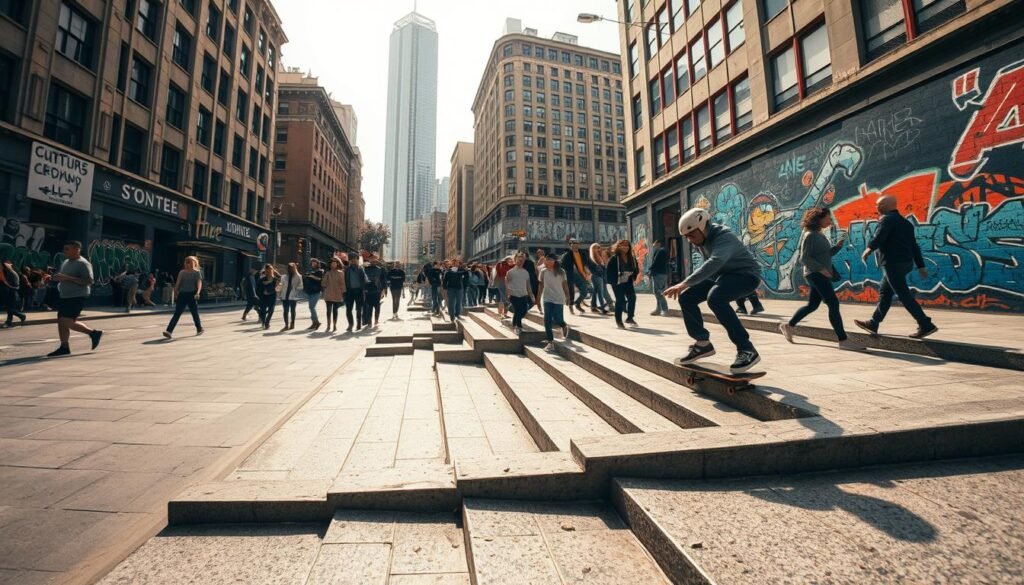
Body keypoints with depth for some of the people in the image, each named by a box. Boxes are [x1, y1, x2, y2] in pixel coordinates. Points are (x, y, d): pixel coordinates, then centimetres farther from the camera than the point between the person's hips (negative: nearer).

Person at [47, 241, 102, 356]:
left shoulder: (83, 264, -13)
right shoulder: (66, 262, 15)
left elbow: (89, 281, -22)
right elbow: (64, 278, 29)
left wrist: (67, 278, -24)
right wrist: (58, 277, 7)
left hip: (77, 297, -9)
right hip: (65, 297, 9)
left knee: (68, 322, -14)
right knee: (61, 322, 9)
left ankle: (94, 333, 3)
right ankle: (64, 347, 16)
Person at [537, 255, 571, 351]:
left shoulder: (561, 271, -6)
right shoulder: (543, 272, -1)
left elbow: (565, 284, 1)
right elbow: (541, 285, 7)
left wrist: (567, 295, 0)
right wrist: (539, 297, 7)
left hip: (558, 299, -2)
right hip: (547, 298, 2)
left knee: (557, 320, -1)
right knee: (547, 321, -4)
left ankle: (564, 326, 37)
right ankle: (550, 342, 5)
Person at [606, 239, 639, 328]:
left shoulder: (632, 258, 7)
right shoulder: (614, 258, -10)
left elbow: (636, 269, 10)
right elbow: (608, 270, -14)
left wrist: (632, 273, -11)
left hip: (628, 282, 5)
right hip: (617, 283, -5)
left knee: (632, 297, -6)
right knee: (620, 300, -4)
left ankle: (630, 318, 11)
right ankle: (618, 320, 9)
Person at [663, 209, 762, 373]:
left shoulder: (724, 237, -29)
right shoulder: (701, 238, -2)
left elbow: (714, 263, -48)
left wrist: (684, 284, -55)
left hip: (746, 275, -8)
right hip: (722, 274, 8)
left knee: (715, 298, -36)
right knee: (686, 298, -4)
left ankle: (747, 350, -28)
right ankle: (703, 343, 9)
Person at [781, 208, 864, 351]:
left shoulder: (820, 235, 16)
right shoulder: (810, 235, -12)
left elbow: (826, 254, 19)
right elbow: (804, 258, -17)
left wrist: (837, 246, 4)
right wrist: (821, 269, -23)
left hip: (821, 274, 10)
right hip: (815, 274, -10)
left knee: (812, 305, 15)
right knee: (833, 303, -14)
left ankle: (788, 326, 26)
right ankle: (843, 340, -14)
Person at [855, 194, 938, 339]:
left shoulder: (887, 219, -8)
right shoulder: (905, 222, 19)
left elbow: (879, 237, -23)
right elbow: (914, 245, 17)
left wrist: (869, 248, -3)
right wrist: (920, 265, 16)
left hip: (893, 263, -10)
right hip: (905, 262, 10)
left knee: (904, 295, -8)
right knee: (884, 293, 14)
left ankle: (926, 325, -9)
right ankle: (873, 324, 21)